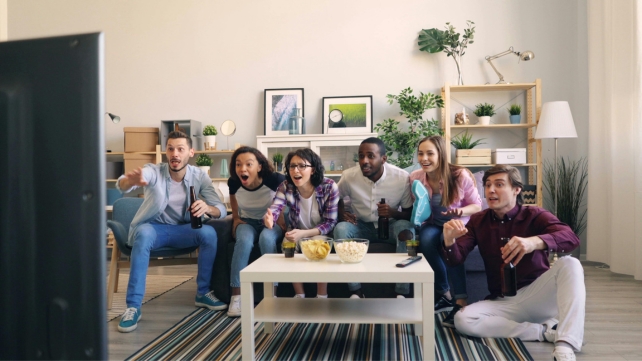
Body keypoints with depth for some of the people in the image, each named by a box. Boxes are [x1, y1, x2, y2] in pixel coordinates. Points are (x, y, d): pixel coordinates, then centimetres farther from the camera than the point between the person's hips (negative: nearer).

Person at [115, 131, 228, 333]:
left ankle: (202, 293, -8)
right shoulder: (153, 172, -16)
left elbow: (222, 210, -16)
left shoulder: (200, 177, -9)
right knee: (143, 234, -36)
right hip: (153, 227, -2)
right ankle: (133, 307, -29)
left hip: (183, 229, 2)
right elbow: (121, 185, -36)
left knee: (209, 233, -27)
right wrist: (131, 181, -62)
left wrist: (207, 208, -41)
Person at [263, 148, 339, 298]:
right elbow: (274, 209, -30)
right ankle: (299, 295, -8)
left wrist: (304, 233, -36)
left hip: (320, 233, -2)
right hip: (297, 232, 3)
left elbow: (330, 222, -21)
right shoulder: (285, 187, -16)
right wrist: (268, 219, -57)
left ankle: (322, 296, -14)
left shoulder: (329, 187, -23)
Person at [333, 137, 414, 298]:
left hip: (391, 226, -1)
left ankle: (401, 293, -25)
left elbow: (410, 214, -7)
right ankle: (356, 291, -21)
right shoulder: (349, 176, -14)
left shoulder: (402, 177, -17)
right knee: (340, 228, -29)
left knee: (405, 227, -34)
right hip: (362, 226, 1)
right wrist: (342, 214, -12)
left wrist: (394, 213, -29)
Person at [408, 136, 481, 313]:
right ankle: (444, 293, -15)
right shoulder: (415, 177, -8)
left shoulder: (460, 175, -17)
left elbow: (477, 206, -5)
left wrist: (461, 211, -27)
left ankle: (461, 298, -25)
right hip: (432, 225, 3)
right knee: (426, 239, -33)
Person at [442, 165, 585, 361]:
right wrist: (449, 240, -32)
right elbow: (456, 259, -8)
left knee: (569, 264, -28)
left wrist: (535, 242, -47)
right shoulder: (478, 221, 1)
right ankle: (545, 331, -19)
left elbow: (571, 238, -26)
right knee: (462, 319, -25)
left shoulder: (534, 216, -7)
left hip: (537, 295, -2)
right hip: (503, 302, 2)